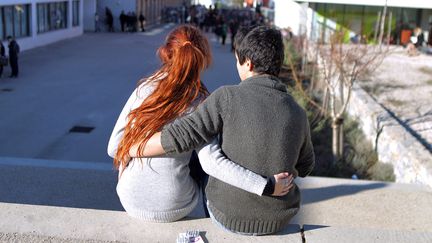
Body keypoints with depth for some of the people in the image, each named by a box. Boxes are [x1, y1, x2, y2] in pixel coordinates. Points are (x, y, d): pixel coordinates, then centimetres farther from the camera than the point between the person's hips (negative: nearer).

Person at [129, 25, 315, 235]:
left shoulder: (227, 97, -20)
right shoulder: (298, 114, -9)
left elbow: (178, 136, -25)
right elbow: (304, 167, 6)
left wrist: (130, 150, -10)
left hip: (228, 215, -2)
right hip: (278, 220, 2)